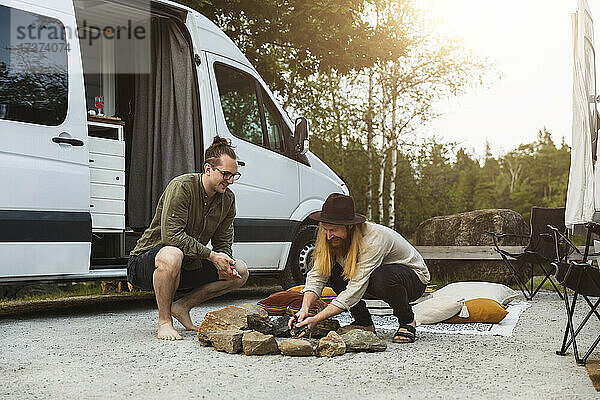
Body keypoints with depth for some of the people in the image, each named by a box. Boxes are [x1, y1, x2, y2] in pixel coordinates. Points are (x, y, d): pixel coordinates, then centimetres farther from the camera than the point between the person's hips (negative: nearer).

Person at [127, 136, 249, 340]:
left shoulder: (227, 199, 1)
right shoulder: (181, 186, -21)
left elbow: (223, 243, 6)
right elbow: (171, 235, -29)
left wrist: (224, 263, -17)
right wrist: (211, 255, -28)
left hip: (188, 266, 7)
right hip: (146, 261, -7)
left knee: (240, 271, -3)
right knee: (172, 255, -42)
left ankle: (182, 306, 2)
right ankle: (164, 321, -19)